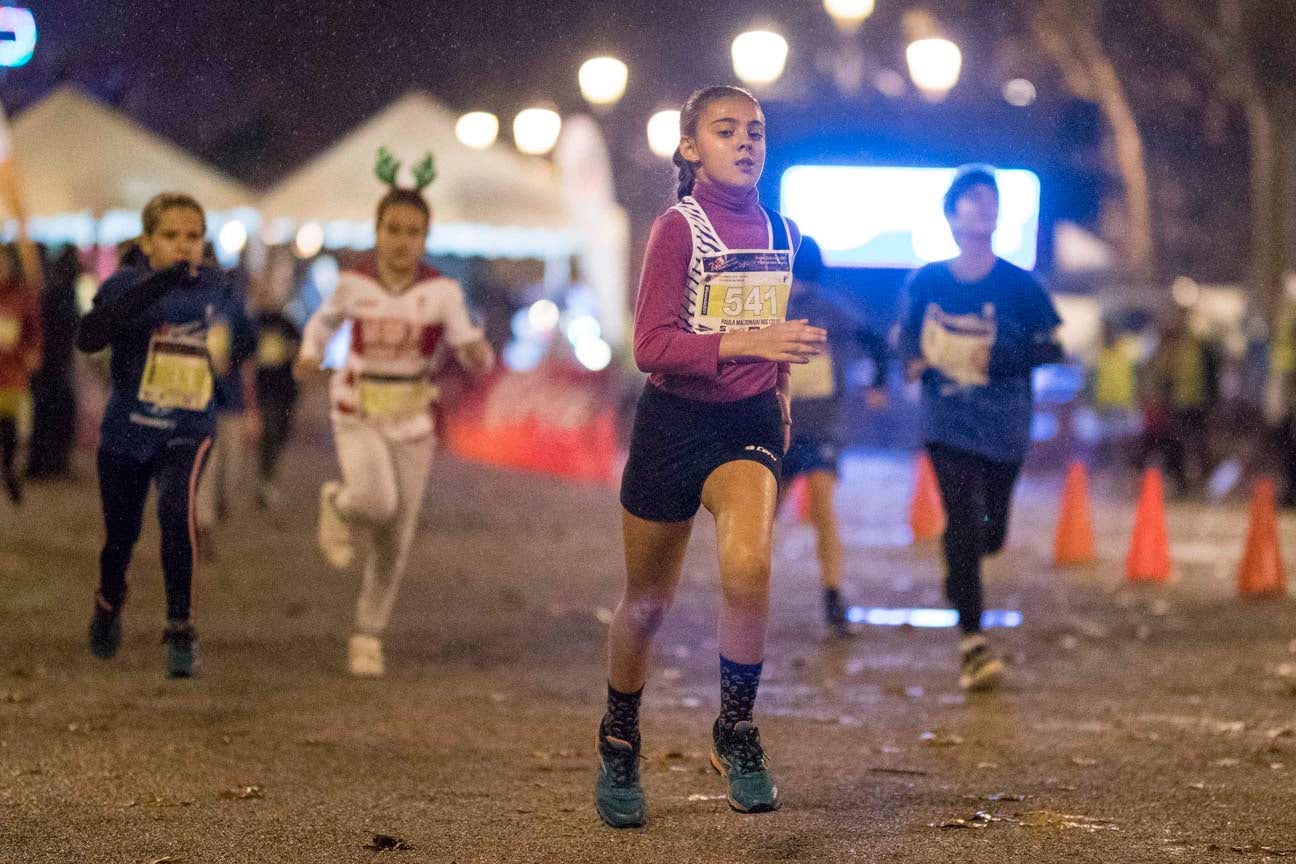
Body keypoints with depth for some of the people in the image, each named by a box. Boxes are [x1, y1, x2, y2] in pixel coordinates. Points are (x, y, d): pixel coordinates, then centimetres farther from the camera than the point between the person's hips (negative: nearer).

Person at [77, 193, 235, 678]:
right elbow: (88, 337, -31)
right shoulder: (126, 284, -11)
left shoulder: (218, 288, -1)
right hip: (126, 431, 0)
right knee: (120, 534, 13)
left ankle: (181, 629, -17)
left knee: (176, 510, -27)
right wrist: (154, 286, -36)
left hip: (188, 432, 0)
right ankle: (109, 603, 47)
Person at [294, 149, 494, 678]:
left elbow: (475, 360, -11)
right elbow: (326, 319, 15)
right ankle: (340, 505, 7)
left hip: (413, 424, 1)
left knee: (393, 544, 4)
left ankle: (368, 636, 25)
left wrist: (479, 354, -34)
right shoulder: (354, 282, -6)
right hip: (358, 418, -1)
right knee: (374, 501, -28)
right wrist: (310, 355, -3)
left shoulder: (442, 291, -10)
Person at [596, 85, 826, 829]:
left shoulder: (780, 233, 6)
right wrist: (743, 343, -29)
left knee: (748, 563, -27)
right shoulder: (679, 228, -9)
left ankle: (737, 731, -9)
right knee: (648, 602, 9)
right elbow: (651, 345, -18)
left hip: (750, 423, 2)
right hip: (675, 421, -2)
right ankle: (619, 747, 33)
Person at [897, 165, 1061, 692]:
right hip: (948, 425, -1)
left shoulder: (1019, 285, -3)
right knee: (965, 523, -16)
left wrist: (1000, 358, -19)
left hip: (1004, 428, 1)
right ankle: (972, 644, -15)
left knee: (989, 534, 10)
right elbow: (908, 332, 17)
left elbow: (1052, 348, -4)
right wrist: (914, 359, -4)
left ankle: (958, 578, 47)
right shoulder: (927, 282, 1)